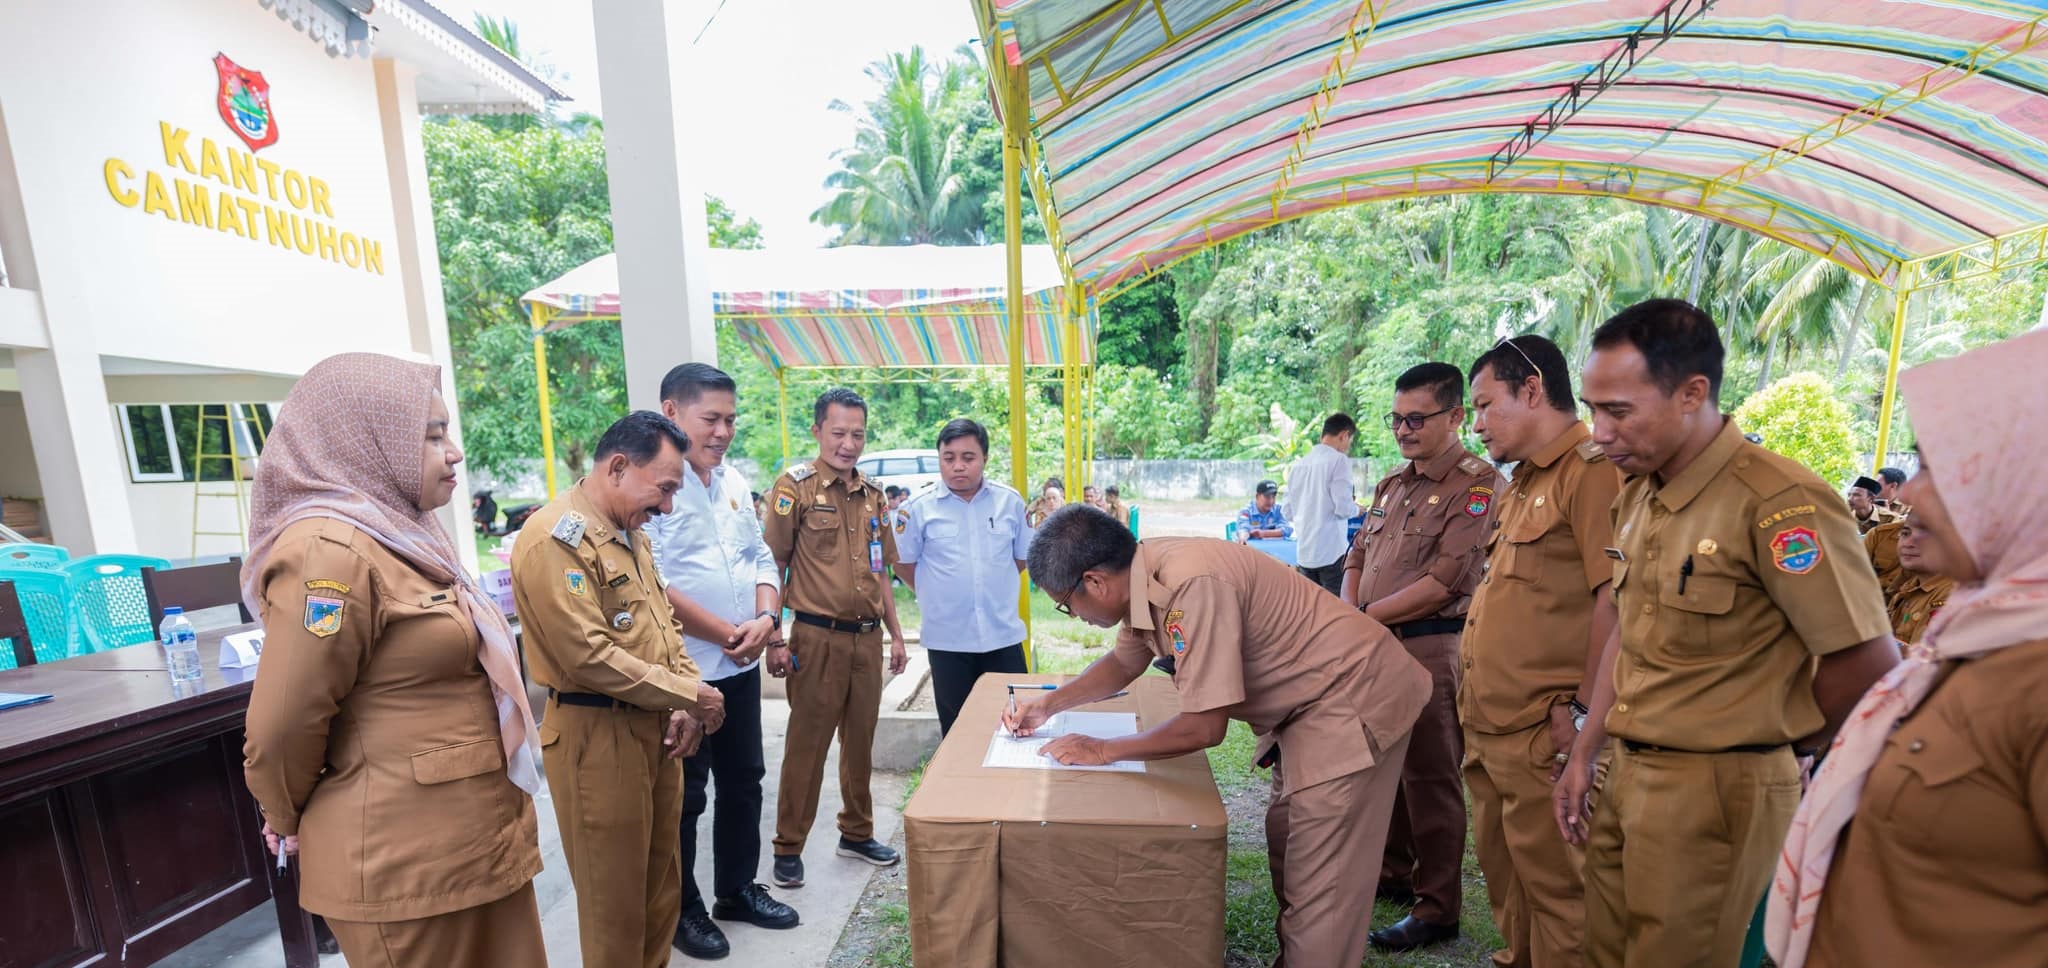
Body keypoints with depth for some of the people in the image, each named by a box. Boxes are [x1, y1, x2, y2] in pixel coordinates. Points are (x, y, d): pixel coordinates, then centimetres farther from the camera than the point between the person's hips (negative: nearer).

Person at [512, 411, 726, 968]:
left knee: (662, 882, 21)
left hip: (656, 727, 8)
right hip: (597, 736, -8)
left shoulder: (630, 534, 10)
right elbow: (589, 657, -24)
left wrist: (688, 701, -1)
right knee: (615, 897, 10)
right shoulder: (555, 537, -18)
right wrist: (689, 695, -15)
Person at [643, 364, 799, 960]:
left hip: (741, 665, 7)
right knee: (683, 795, 10)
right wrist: (727, 633, -16)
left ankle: (738, 888, 37)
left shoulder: (733, 481, 9)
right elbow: (651, 585, -22)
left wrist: (765, 620, -7)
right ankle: (681, 910, 31)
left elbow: (761, 559, 11)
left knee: (744, 781, 18)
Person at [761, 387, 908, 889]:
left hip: (868, 637, 6)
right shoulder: (795, 486, -8)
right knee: (807, 745, 6)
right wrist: (775, 641, -12)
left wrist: (895, 634, 14)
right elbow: (774, 567, -8)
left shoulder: (871, 494, 9)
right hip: (818, 637, -5)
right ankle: (789, 847, 25)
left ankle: (857, 832, 34)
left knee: (861, 739, 16)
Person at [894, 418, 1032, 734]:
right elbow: (903, 563, 4)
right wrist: (939, 593, 6)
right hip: (947, 638, -1)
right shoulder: (919, 508, -6)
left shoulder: (1010, 502, -1)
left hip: (1004, 634, 1)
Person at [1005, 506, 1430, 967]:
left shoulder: (1191, 584, -34)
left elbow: (1205, 727, -28)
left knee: (1320, 885, -1)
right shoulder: (1143, 576, -6)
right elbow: (1123, 662, 13)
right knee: (1287, 851, 21)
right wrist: (1048, 705, 5)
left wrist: (1102, 750, -16)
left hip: (1352, 700, -9)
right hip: (1308, 703, 9)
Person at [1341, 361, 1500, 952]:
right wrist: (1347, 617, -1)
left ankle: (1437, 910, 22)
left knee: (1429, 780, 5)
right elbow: (1357, 559, 16)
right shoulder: (1393, 486, 15)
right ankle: (1392, 874, 37)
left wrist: (1367, 616, -12)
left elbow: (1444, 582, -18)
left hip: (1430, 649, -7)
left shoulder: (1478, 485, -10)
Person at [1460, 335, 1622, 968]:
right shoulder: (1522, 484, 16)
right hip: (1488, 726, 9)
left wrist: (1583, 711, -19)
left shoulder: (1592, 470, -14)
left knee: (1553, 882, 8)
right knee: (1502, 869, 22)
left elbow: (1616, 599, -21)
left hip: (1543, 736, -9)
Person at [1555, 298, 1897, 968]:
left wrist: (1778, 743, 0)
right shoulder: (1637, 495, 5)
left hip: (1715, 789, -7)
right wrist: (1584, 754, 11)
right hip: (1628, 776, 7)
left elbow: (1869, 663, -16)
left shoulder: (1777, 501, -19)